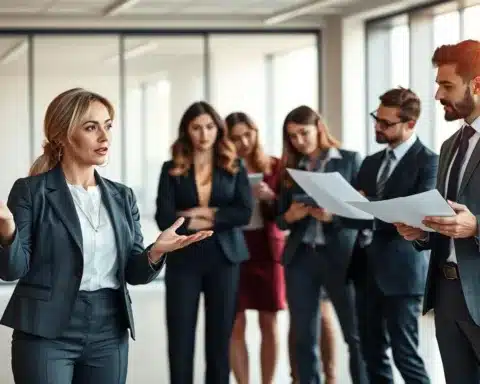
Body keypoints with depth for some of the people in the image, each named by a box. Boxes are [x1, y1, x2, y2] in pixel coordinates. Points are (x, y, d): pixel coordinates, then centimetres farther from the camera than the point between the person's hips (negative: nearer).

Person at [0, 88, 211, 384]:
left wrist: (155, 252, -13)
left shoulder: (122, 196, 10)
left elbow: (133, 272, 8)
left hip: (109, 334, 5)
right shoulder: (31, 191, -4)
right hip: (46, 333, -4)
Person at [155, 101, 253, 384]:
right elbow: (165, 219, -7)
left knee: (220, 338, 5)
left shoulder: (234, 167, 7)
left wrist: (205, 213, -11)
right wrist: (215, 220, -8)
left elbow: (245, 213, -5)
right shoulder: (172, 169, 4)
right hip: (184, 259, -1)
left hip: (224, 258, 1)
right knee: (181, 339, -2)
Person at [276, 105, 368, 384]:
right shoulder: (292, 168, 12)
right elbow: (280, 219, 14)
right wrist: (290, 216, -8)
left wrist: (333, 215, -19)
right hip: (300, 257, 4)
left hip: (341, 256, -3)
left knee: (356, 335, -1)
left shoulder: (350, 160, 2)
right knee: (304, 338, 4)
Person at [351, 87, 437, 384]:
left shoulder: (428, 161, -7)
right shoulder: (371, 162, 16)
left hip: (401, 269, -7)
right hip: (367, 267, 7)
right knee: (373, 352, 11)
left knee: (405, 354, -5)